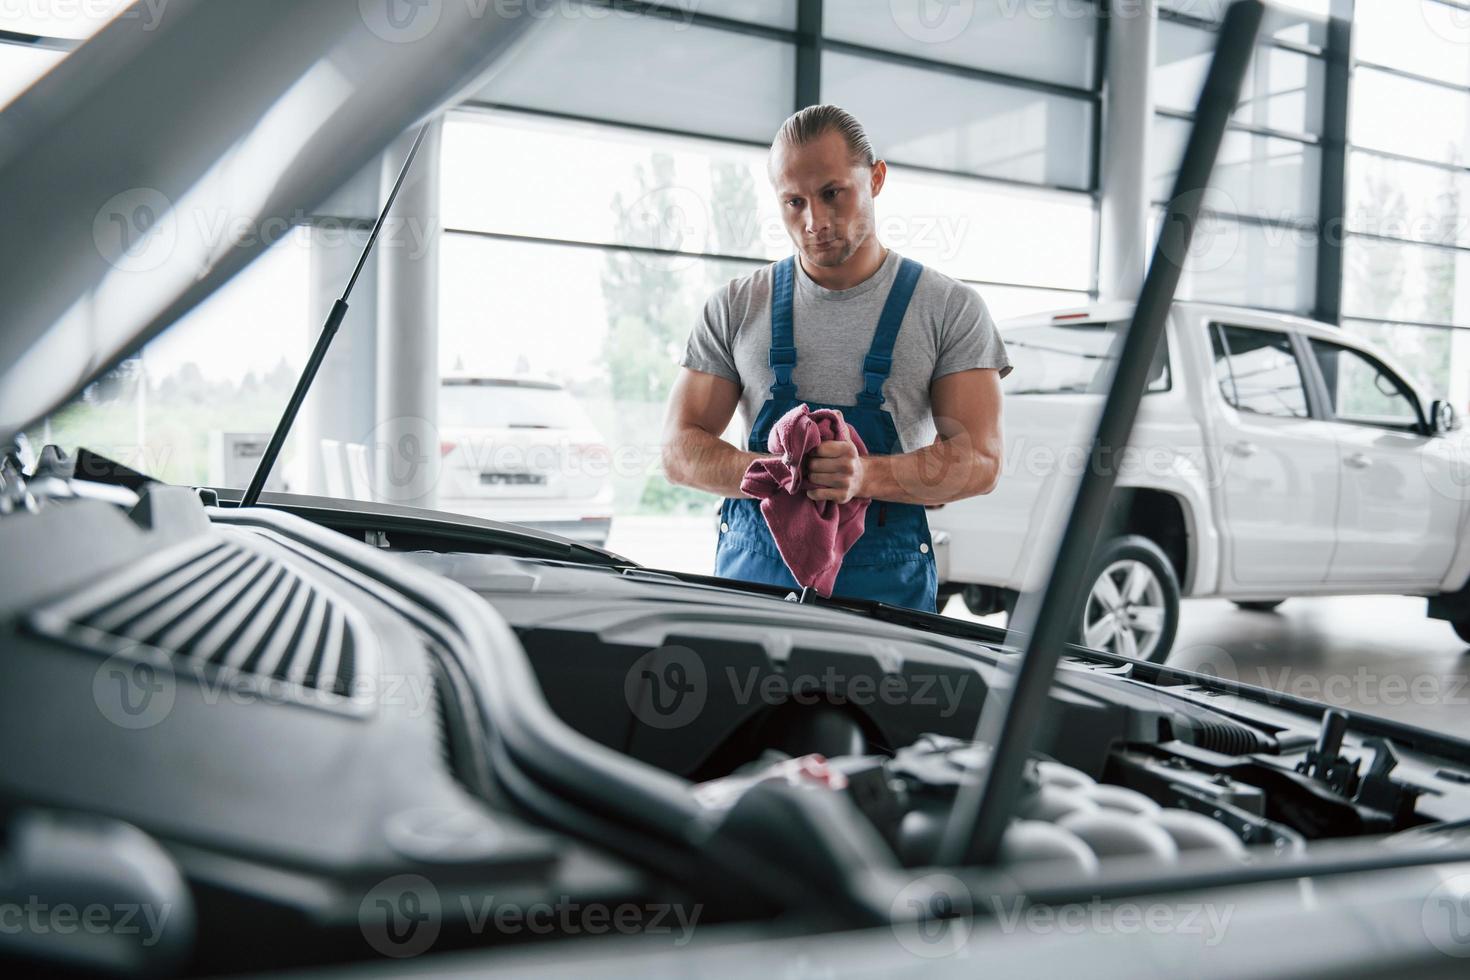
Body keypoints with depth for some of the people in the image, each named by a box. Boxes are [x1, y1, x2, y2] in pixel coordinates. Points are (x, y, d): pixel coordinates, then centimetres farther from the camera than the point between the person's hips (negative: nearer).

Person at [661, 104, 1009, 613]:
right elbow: (680, 449, 5)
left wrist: (867, 476, -22)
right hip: (752, 574, 1)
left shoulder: (951, 308, 3)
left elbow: (978, 459, -3)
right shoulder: (736, 306, 8)